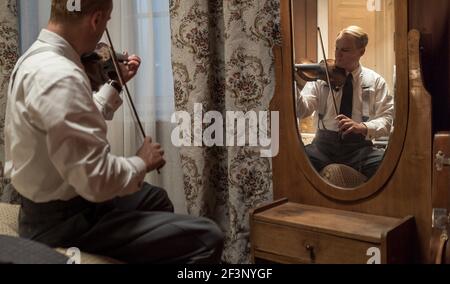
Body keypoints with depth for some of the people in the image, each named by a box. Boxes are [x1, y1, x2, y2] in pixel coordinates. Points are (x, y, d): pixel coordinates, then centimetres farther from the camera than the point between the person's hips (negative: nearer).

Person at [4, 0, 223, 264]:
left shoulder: (39, 55, 6)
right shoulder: (60, 76, -28)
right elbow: (97, 179, -31)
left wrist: (116, 84, 21)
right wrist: (143, 162, -12)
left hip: (56, 205, 11)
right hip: (65, 222, -11)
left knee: (156, 197, 32)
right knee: (207, 237, -15)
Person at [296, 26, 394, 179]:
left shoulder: (375, 81, 9)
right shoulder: (321, 76, 7)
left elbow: (387, 120, 2)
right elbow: (302, 110, -5)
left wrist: (362, 127, -19)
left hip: (359, 147, 1)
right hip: (324, 145, 0)